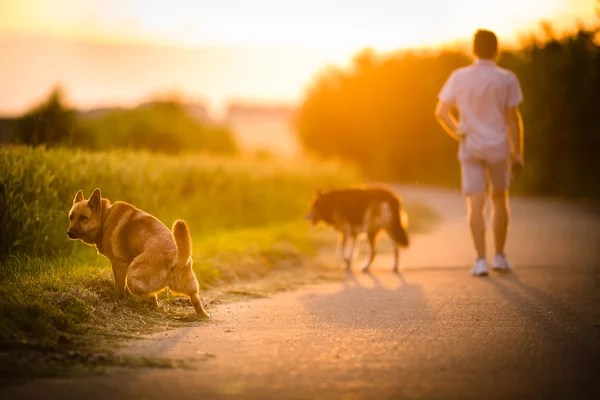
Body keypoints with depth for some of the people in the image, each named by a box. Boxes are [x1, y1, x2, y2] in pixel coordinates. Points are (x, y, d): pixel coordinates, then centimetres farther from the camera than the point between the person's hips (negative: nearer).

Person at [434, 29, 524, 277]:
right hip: (498, 147, 0)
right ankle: (500, 256, 19)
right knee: (500, 199, 17)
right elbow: (513, 117, -8)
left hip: (470, 147, 0)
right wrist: (518, 152, -2)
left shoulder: (459, 77, -3)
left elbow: (441, 112, -3)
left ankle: (481, 260, -9)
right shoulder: (507, 79, -6)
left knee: (475, 203, -1)